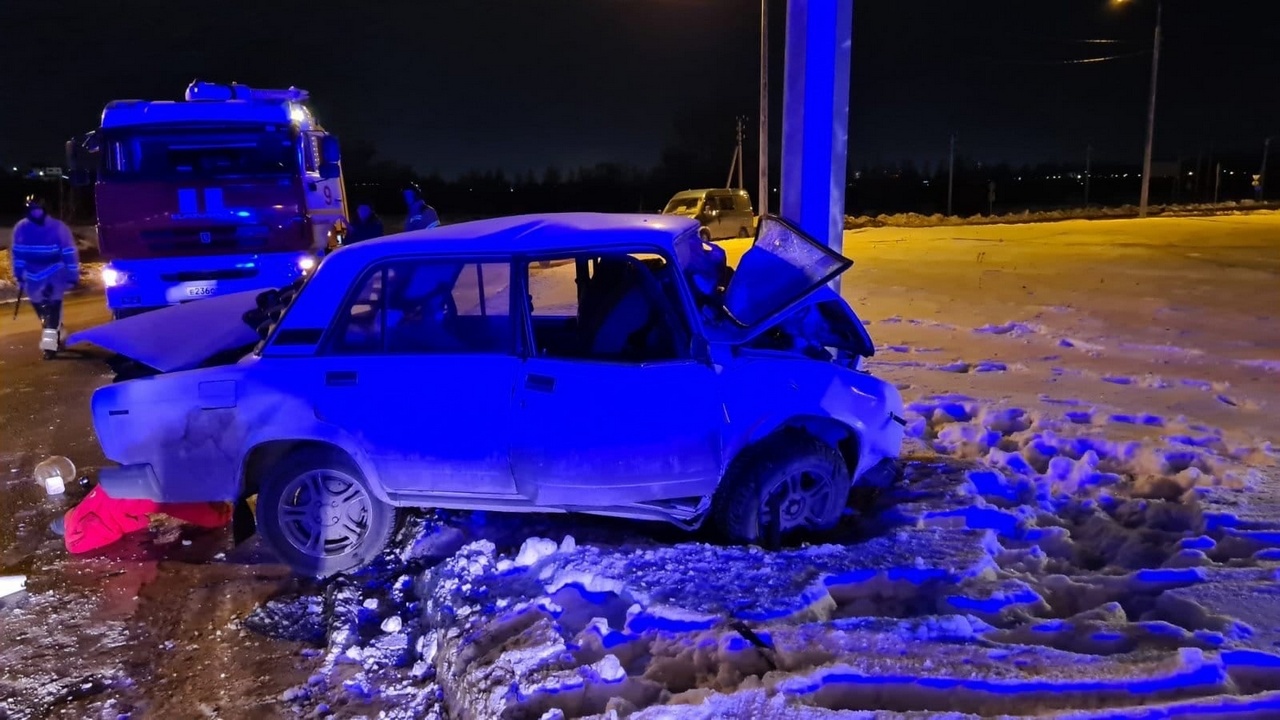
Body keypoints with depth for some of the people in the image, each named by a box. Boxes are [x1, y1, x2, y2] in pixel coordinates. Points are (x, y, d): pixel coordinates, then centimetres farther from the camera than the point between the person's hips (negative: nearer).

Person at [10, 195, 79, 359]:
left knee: (53, 309, -13)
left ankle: (50, 344, -12)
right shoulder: (21, 228, -2)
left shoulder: (58, 227, -14)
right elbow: (17, 252, 9)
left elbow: (69, 252, -10)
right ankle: (56, 337, 33)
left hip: (55, 276, -5)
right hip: (33, 276, 5)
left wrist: (72, 275, -10)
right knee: (42, 309, 15)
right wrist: (19, 275, 9)